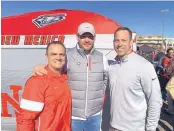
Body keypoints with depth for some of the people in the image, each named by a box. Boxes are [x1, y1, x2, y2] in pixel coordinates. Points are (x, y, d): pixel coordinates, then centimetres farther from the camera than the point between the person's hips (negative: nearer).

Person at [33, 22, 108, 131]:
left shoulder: (102, 58, 0)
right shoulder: (68, 56, -11)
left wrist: (99, 96, 10)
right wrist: (39, 69, -26)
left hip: (95, 115, 3)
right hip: (72, 115, -3)